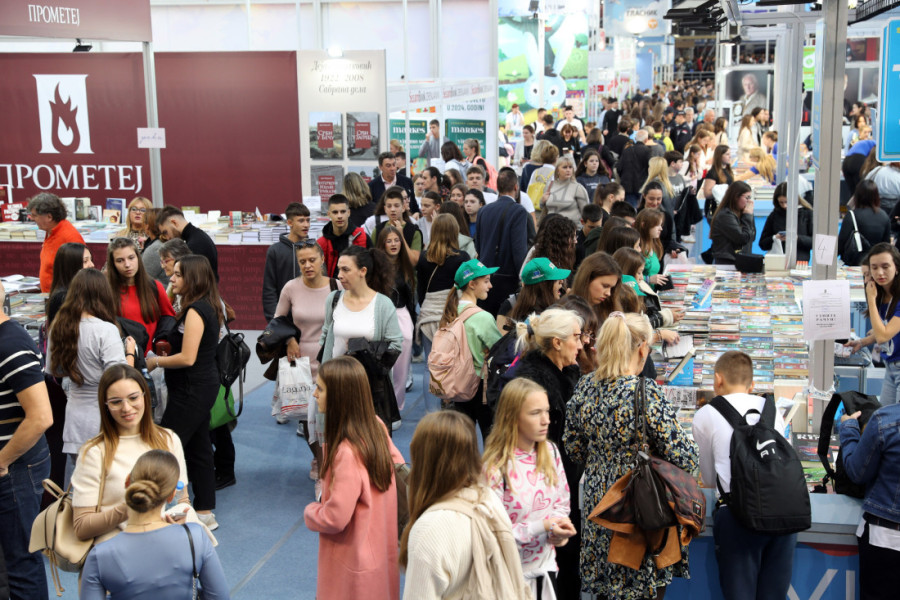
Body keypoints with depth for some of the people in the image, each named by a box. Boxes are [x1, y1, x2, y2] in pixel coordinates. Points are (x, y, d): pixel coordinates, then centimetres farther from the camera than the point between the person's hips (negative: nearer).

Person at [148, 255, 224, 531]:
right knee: (198, 448, 15)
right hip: (204, 385, 10)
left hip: (192, 390, -10)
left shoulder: (195, 310, -19)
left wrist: (156, 362, -9)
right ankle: (205, 512, 23)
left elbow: (187, 358, -23)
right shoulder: (208, 307, 10)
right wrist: (165, 353, 9)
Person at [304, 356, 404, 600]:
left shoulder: (347, 453, -32)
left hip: (353, 565, -7)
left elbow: (335, 519, -27)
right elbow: (398, 465, 7)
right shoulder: (377, 427, -8)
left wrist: (310, 511, -7)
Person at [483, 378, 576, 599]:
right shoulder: (496, 467, -21)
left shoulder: (550, 451, -2)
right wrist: (541, 527, -25)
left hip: (546, 566, 5)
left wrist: (558, 527, -12)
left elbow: (562, 502, 9)